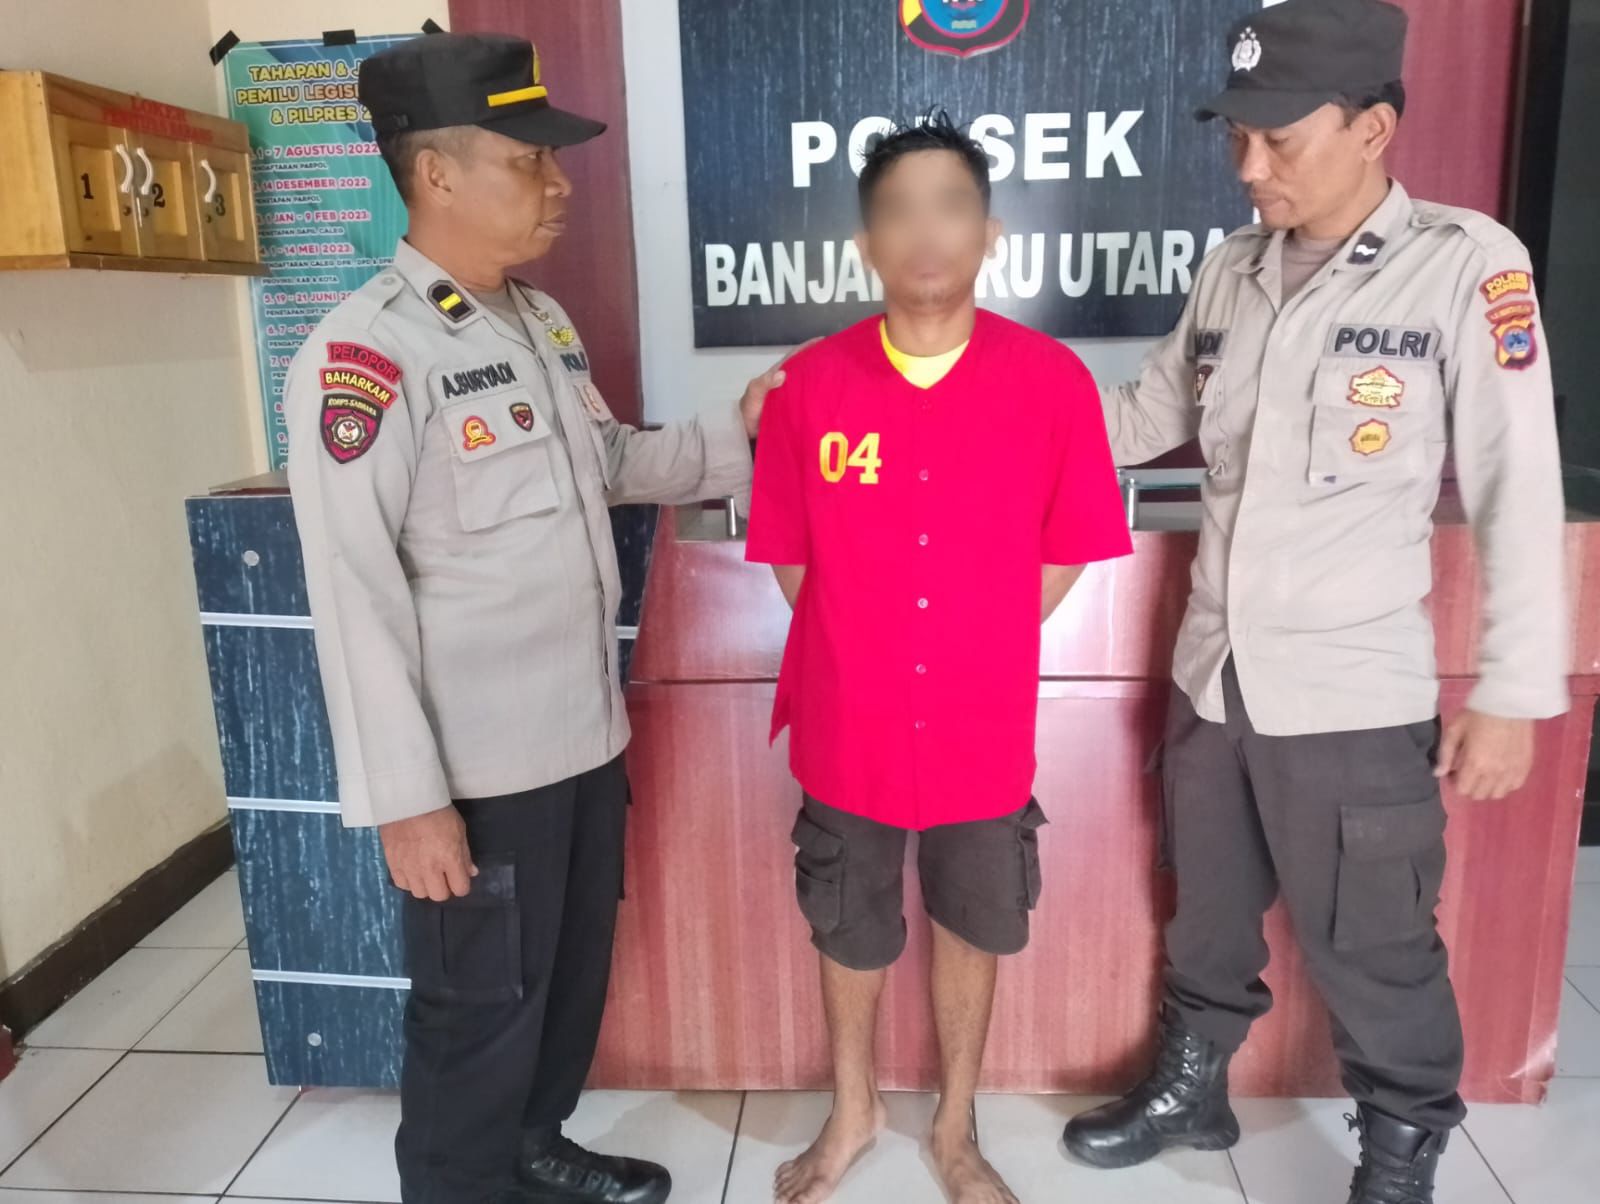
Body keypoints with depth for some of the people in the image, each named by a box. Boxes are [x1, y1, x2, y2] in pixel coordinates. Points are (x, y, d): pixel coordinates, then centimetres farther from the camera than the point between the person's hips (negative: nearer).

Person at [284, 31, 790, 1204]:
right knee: (481, 1010, 10)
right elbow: (355, 598, -19)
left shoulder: (543, 320, 8)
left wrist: (734, 433, 9)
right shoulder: (363, 356, -17)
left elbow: (609, 459, 21)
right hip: (480, 769, -8)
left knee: (574, 973, 23)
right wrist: (407, 800, -18)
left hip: (586, 734, 8)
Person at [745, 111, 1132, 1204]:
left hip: (983, 730, 0)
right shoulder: (810, 384, -9)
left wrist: (979, 654, -2)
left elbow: (1065, 550, 0)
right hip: (848, 729, 0)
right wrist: (863, 658, -1)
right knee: (849, 931, 18)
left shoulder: (1052, 381, -10)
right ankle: (853, 1114, 46)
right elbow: (789, 556, 1)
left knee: (974, 930, 19)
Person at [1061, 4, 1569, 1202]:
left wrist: (1515, 692, -10)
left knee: (1375, 955, 11)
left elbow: (1520, 492, -10)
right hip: (1211, 675, 5)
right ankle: (1191, 1088, 45)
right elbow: (1146, 413, 15)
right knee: (1208, 913, 22)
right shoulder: (1233, 270, 3)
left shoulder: (1466, 266, -11)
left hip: (1355, 697, -5)